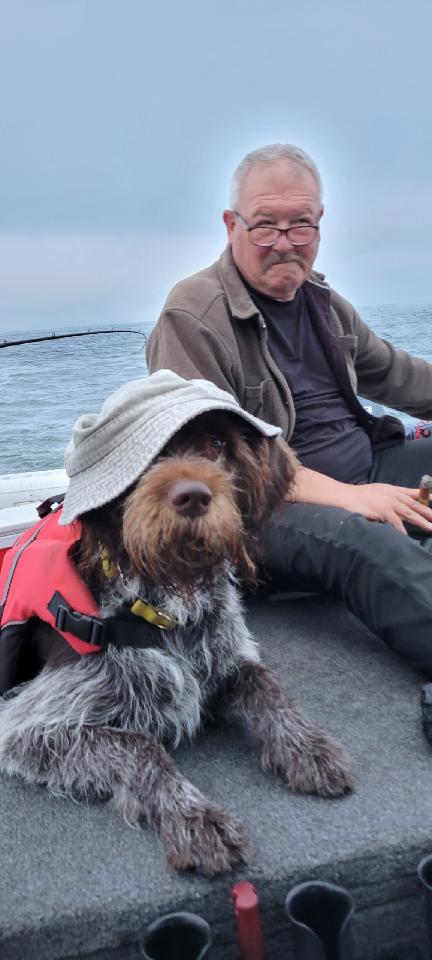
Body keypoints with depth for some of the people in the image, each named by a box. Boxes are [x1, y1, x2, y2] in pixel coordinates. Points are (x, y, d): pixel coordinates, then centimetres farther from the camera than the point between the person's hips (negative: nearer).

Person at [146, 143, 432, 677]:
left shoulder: (323, 302, 14)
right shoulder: (193, 316, -12)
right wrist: (340, 494, -27)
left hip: (366, 471, 9)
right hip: (267, 508, -9)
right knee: (367, 542, -37)